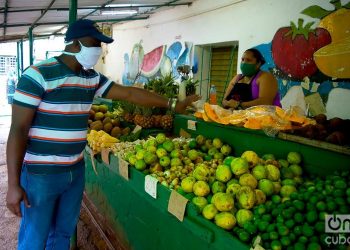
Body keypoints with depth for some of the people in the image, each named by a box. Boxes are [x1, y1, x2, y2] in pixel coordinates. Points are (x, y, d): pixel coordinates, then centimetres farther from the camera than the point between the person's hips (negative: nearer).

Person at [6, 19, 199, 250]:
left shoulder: (92, 78, 4)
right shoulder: (38, 75, -15)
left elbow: (129, 93, 7)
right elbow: (18, 130, -15)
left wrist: (172, 104, 6)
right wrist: (14, 184, -17)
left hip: (75, 170, 6)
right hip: (40, 174, -6)